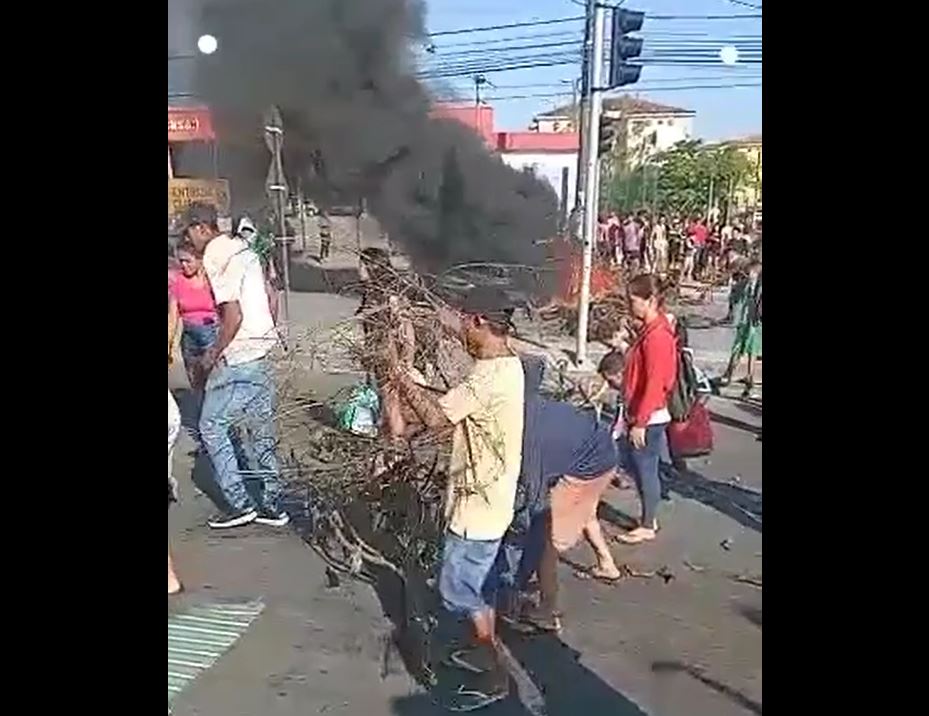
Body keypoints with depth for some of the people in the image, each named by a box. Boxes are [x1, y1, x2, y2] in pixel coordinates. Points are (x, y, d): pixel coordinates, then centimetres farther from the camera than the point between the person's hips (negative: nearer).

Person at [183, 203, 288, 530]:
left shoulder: (217, 259, -14)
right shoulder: (243, 250, 13)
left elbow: (233, 315, -22)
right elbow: (269, 300, 16)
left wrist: (214, 354, -9)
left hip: (237, 360, -9)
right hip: (261, 354, 9)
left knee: (211, 427, 3)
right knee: (261, 431, 13)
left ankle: (240, 503, 5)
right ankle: (272, 506, 19)